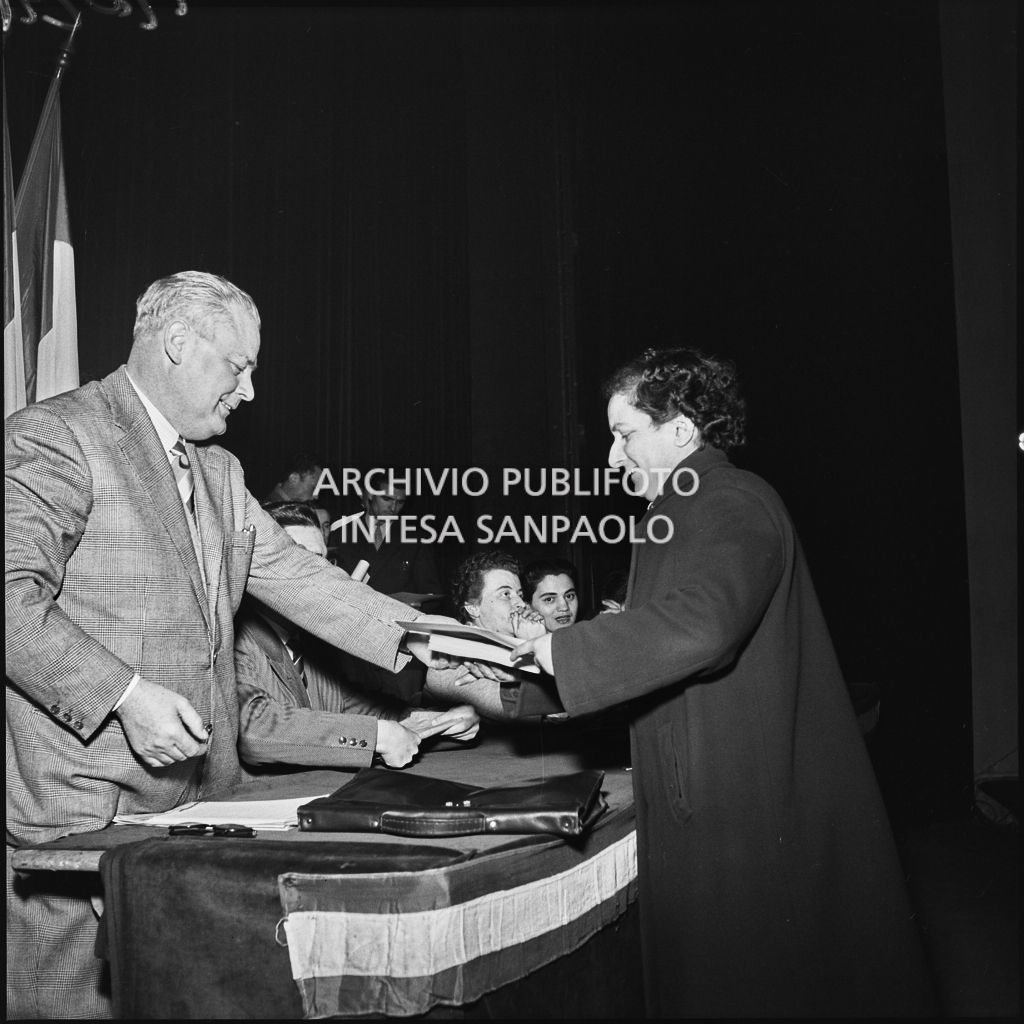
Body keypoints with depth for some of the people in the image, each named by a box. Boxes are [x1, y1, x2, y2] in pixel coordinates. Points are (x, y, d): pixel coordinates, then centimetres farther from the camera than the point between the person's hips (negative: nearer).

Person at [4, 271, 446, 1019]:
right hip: (82, 812, -7)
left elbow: (295, 576, 13)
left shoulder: (218, 472, 17)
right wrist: (125, 694, -24)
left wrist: (420, 640, 4)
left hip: (194, 801, 8)